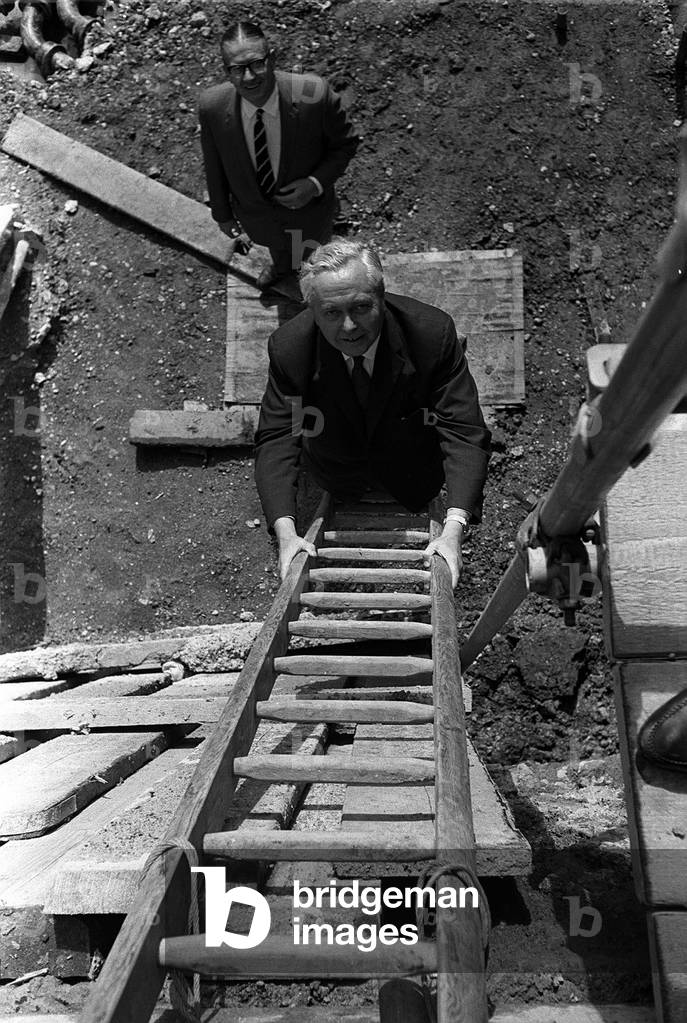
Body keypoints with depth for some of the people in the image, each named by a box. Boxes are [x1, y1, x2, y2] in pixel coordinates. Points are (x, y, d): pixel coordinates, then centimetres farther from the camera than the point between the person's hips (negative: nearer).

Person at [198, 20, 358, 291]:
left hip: (307, 205, -2)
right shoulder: (212, 106, -28)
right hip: (253, 212, 2)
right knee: (275, 245, 36)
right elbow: (214, 166, -10)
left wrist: (316, 183, -31)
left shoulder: (314, 94, -35)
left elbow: (346, 143, -17)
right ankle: (281, 267, 74)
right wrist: (222, 214, 2)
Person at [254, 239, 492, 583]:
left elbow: (464, 433, -37)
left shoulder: (433, 333, -37)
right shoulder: (288, 348, -33)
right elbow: (275, 440, -29)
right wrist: (285, 532, -43)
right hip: (336, 481, 1)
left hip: (412, 479, -1)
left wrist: (454, 529, -49)